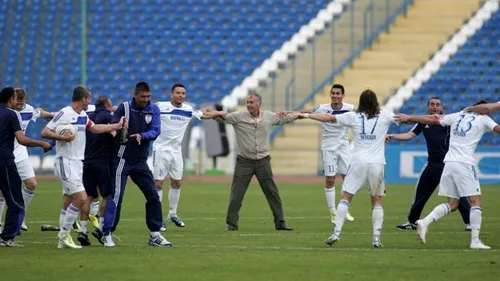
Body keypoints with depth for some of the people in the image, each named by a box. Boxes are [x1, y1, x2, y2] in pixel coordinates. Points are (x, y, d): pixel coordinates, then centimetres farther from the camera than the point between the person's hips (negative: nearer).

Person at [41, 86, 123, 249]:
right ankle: (64, 235, -9)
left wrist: (116, 126, 32)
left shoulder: (83, 116, 13)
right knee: (81, 198, -17)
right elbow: (45, 132, -14)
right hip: (65, 163, -9)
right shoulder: (64, 113, -13)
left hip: (77, 163, 9)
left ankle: (63, 240, 13)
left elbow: (95, 128, 31)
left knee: (68, 203, 10)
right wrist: (62, 137, -26)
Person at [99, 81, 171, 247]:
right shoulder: (124, 108, -6)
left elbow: (155, 131, -8)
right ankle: (106, 234, -2)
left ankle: (154, 235, 14)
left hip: (141, 162, 4)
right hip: (123, 160, -4)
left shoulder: (153, 109, 2)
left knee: (153, 196, 4)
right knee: (116, 196, -10)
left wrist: (142, 136, -27)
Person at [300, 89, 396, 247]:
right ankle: (376, 238, 1)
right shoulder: (384, 116, 4)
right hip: (377, 164, 0)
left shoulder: (354, 117, 5)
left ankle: (336, 233, -6)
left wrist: (307, 115, 18)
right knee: (377, 200, 10)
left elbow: (329, 118, 9)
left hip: (358, 162, 0)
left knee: (345, 198, 4)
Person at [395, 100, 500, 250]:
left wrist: (408, 118, 27)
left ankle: (424, 222, -5)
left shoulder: (458, 116, 17)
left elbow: (431, 120, 19)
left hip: (449, 163, 6)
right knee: (476, 202, -1)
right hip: (465, 163, -6)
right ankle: (475, 240, -7)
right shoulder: (484, 119, 5)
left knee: (452, 204, 12)